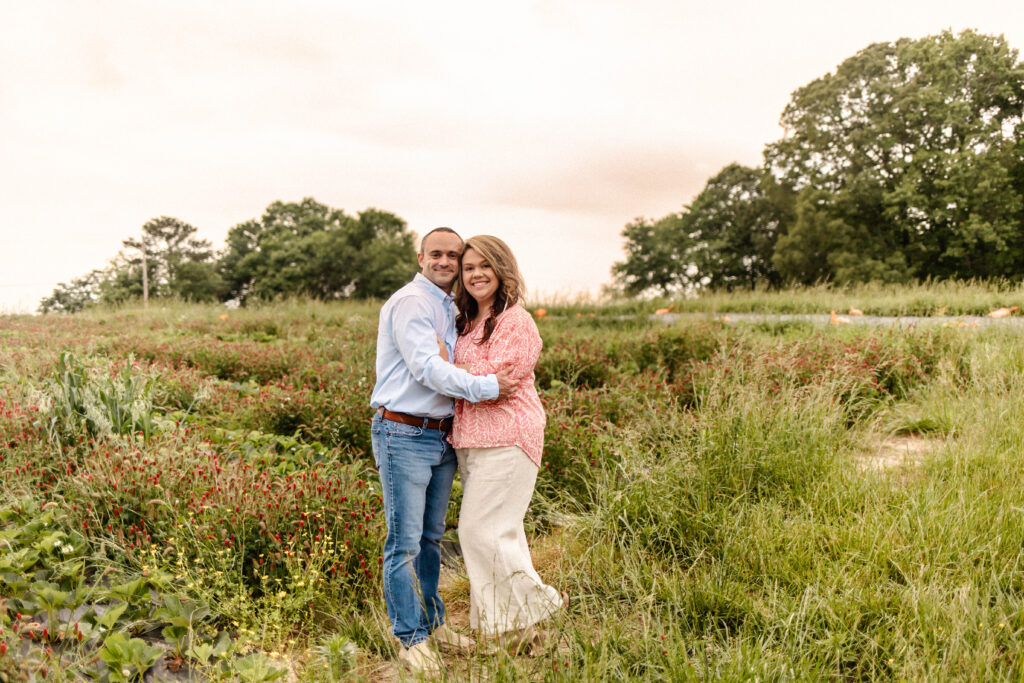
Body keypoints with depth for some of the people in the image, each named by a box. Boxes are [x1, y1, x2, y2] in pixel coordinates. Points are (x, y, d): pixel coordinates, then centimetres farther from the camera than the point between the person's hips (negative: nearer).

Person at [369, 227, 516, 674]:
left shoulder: (449, 308, 17)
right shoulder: (410, 303, -12)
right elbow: (426, 367, -21)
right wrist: (487, 387, -21)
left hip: (443, 436, 9)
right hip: (404, 436, -8)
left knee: (431, 537, 18)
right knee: (405, 543, 0)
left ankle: (432, 622, 32)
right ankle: (410, 637, 14)